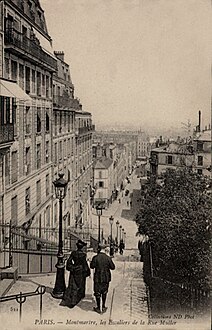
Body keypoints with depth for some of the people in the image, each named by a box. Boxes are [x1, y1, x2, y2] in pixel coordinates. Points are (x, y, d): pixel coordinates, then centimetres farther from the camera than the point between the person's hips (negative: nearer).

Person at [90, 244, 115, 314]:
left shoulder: (95, 258, -14)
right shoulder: (108, 258, -10)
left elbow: (92, 266, -5)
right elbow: (113, 267, -3)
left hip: (98, 278, -2)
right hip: (106, 278, 2)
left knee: (97, 293, 11)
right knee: (104, 292, 17)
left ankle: (98, 308, 18)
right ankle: (103, 307, 25)